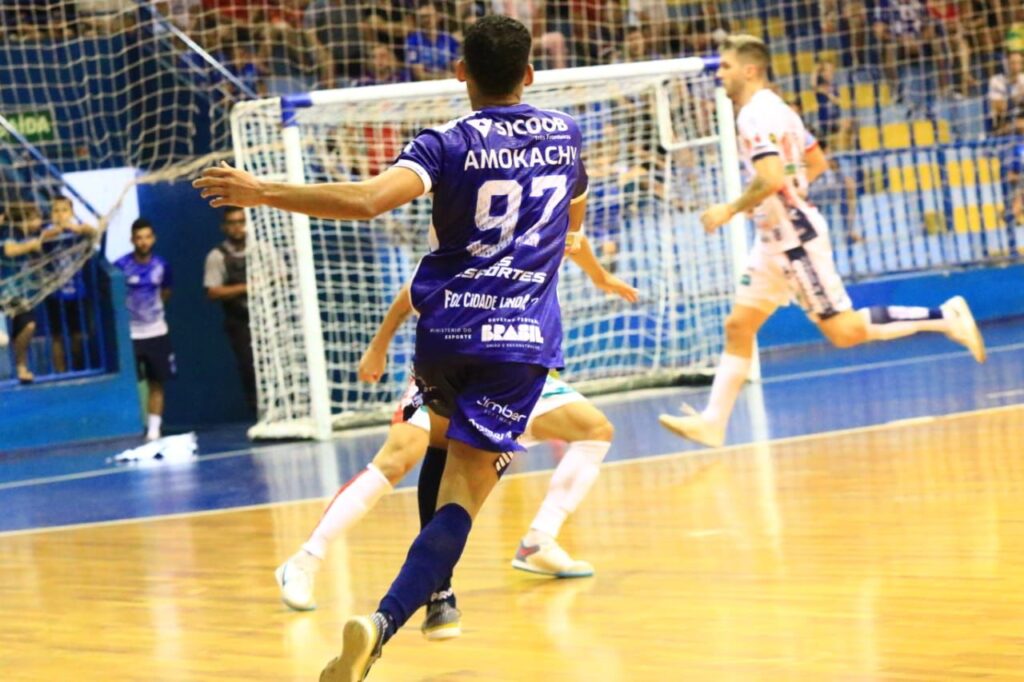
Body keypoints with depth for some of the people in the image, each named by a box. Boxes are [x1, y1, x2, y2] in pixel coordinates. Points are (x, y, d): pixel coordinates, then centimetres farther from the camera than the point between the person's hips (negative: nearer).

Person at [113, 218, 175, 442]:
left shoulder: (161, 265, 0)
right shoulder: (121, 266, -10)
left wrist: (153, 307, 9)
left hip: (157, 333, 3)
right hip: (129, 334, -3)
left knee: (157, 383, 4)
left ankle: (154, 428, 8)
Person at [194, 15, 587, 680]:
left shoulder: (449, 144, -5)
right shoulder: (564, 134, 7)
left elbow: (368, 200, -23)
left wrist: (263, 193, -18)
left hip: (446, 331, 0)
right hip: (523, 337, 0)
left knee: (448, 441, 31)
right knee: (465, 488, -8)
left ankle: (439, 593, 35)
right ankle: (382, 622, -27)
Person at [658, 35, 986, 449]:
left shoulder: (755, 115, -16)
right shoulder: (776, 109, 14)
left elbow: (771, 179, -27)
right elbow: (817, 162, 23)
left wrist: (731, 210, -16)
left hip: (794, 236, -10)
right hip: (776, 239, 10)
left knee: (844, 331, -9)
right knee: (738, 326, 7)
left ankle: (943, 317, -4)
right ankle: (712, 422, 8)